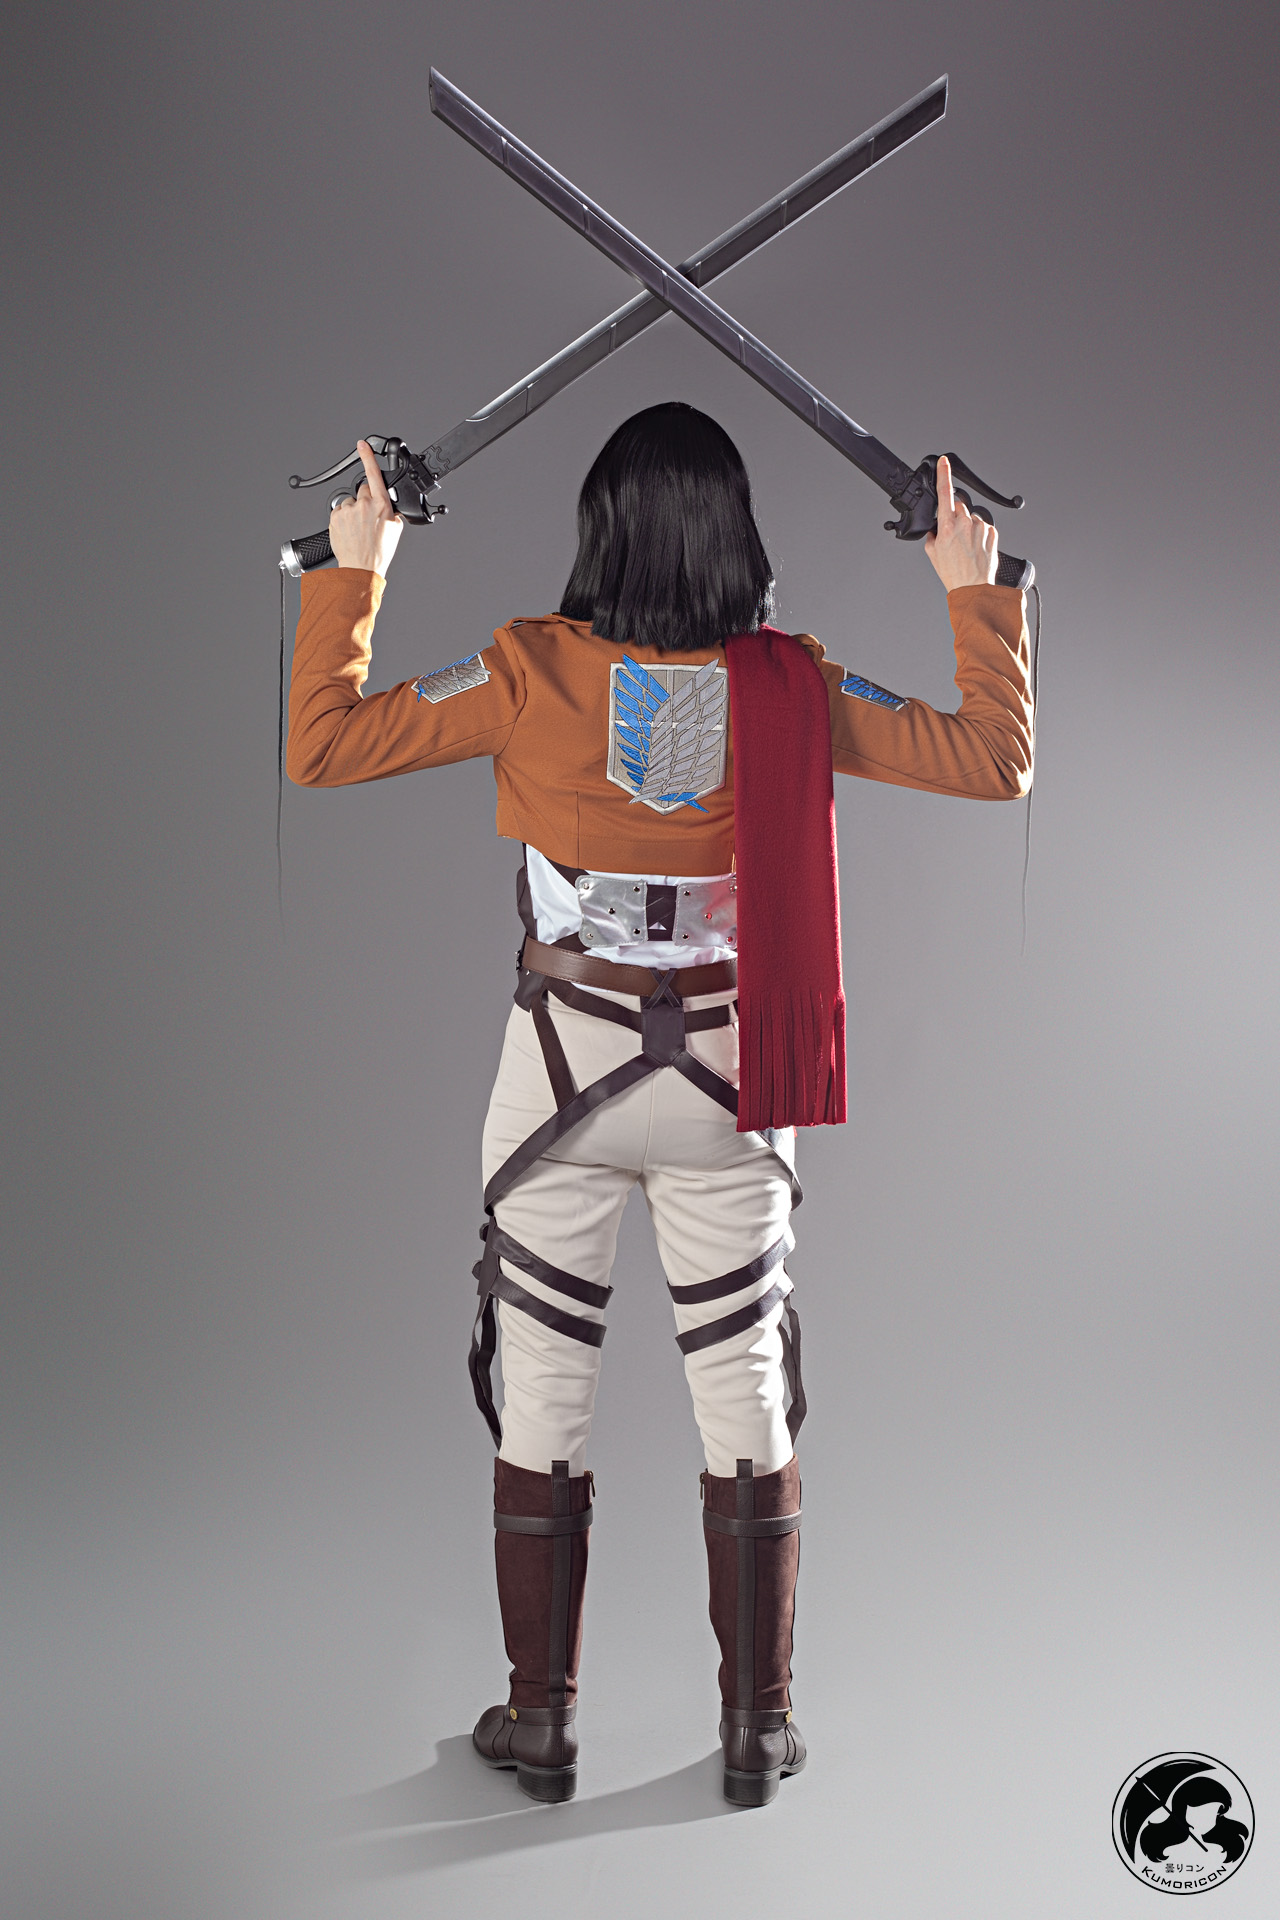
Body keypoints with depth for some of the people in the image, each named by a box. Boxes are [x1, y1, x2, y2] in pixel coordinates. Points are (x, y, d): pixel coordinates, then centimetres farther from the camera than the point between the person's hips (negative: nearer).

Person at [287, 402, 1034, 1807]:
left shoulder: (528, 673, -10)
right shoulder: (792, 690, -7)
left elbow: (318, 744, -5)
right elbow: (996, 762, -1)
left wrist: (352, 572, 3)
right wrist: (975, 592, 9)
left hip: (562, 1069, -1)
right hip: (727, 1082, 1)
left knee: (540, 1397, 12)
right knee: (746, 1394, 12)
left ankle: (540, 1720, 23)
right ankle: (756, 1732, 22)